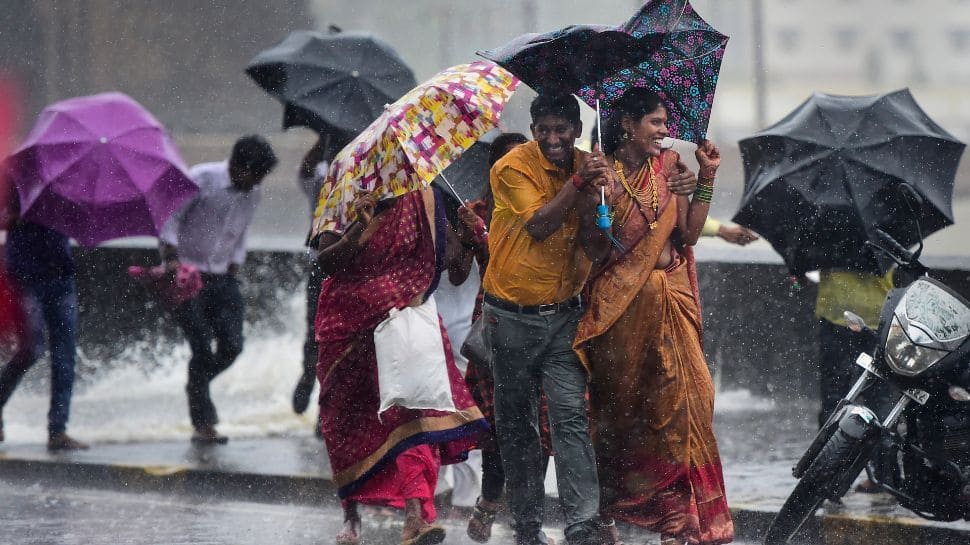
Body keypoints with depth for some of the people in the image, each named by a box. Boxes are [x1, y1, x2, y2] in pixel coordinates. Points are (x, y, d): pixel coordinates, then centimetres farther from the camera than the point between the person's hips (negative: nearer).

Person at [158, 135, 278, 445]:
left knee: (232, 345, -5)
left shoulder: (253, 195, 7)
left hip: (221, 277, 6)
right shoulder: (202, 180, -13)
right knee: (202, 347, -12)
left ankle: (197, 387, 25)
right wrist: (171, 258, -21)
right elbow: (170, 217, -12)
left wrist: (233, 271, 12)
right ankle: (203, 424, -4)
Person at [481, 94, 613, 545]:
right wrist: (577, 183, -22)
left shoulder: (587, 166, 3)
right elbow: (538, 224, -19)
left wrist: (592, 194, -23)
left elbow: (590, 240, -6)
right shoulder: (513, 167, -8)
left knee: (571, 418, -10)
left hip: (563, 314, 2)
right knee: (516, 423, 7)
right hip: (512, 317, -2)